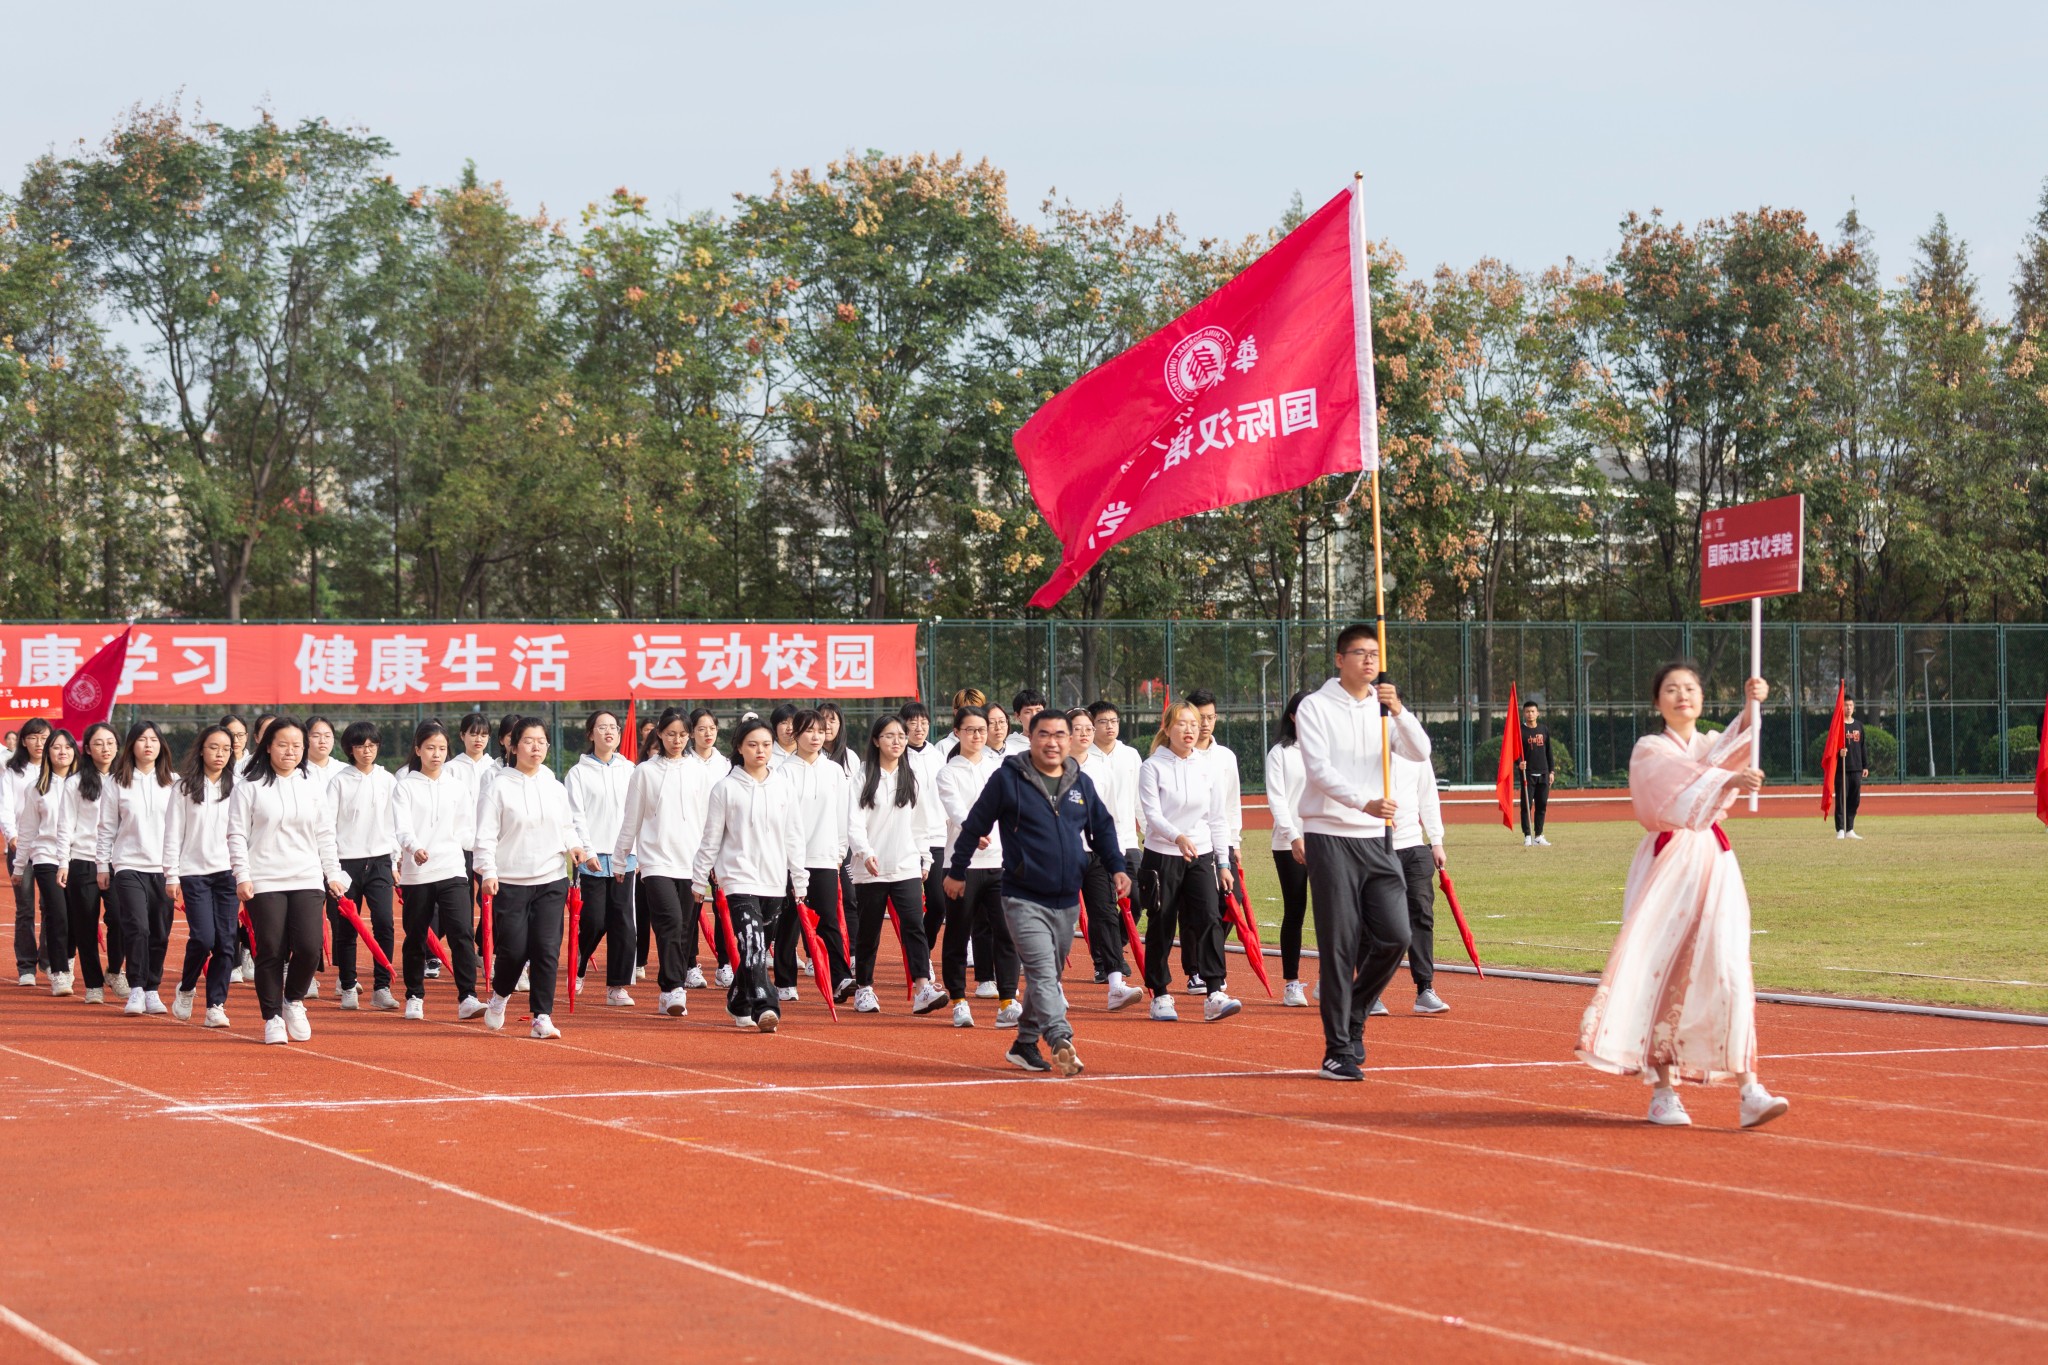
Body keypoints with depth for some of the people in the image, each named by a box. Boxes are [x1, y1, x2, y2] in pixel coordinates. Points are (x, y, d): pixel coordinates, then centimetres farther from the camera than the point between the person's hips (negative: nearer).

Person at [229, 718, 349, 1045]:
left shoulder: (312, 788, 13)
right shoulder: (249, 787, 2)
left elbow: (325, 836, 17)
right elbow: (237, 834, 0)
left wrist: (333, 874, 11)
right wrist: (242, 876, -7)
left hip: (308, 882, 3)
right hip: (264, 882, -3)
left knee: (309, 947, -10)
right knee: (271, 952, -3)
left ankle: (294, 1000, 16)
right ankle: (272, 1017, 11)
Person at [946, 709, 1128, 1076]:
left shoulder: (1081, 783, 9)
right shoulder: (1008, 779, -5)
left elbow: (1103, 827, 22)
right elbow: (974, 825, 3)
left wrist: (1117, 867, 10)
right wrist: (957, 871, 9)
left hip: (1067, 902, 6)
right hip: (1024, 899, -5)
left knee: (1047, 976, 13)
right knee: (1042, 972, -19)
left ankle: (1025, 1044, 26)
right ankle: (1061, 1043, -32)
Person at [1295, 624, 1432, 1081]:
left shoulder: (1385, 708, 12)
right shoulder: (1315, 707, -2)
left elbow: (1420, 753, -1)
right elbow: (1319, 770, -14)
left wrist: (1398, 711, -17)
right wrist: (1365, 803, -28)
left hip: (1378, 838, 4)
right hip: (1330, 837, -4)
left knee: (1395, 935, -3)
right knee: (1339, 945, -5)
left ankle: (1353, 1014, 21)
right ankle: (1338, 1050, 0)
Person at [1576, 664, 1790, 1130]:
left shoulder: (1714, 743, 16)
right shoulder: (1649, 751, 5)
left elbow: (1727, 751, -10)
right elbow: (1683, 778, -17)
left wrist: (1751, 707, -29)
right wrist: (1729, 779, -36)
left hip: (1715, 865, 3)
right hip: (1665, 867, -3)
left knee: (1729, 971, -10)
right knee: (1661, 973, -7)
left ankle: (1749, 1091, -17)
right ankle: (1662, 1091, -1)